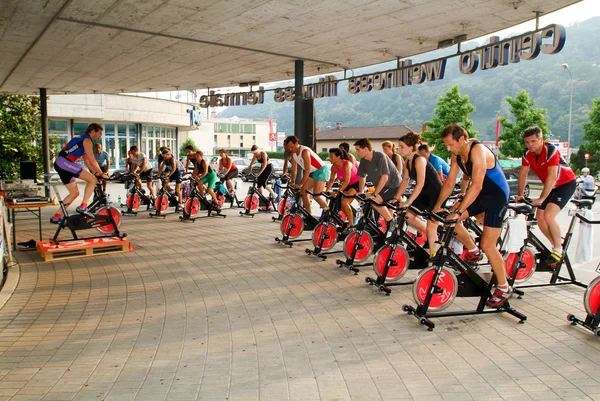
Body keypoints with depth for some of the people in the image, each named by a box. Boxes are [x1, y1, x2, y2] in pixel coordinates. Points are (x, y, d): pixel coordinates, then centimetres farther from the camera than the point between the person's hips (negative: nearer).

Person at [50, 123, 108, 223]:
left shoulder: (82, 139, 25)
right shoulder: (87, 140, -6)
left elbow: (86, 160, 24)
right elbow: (92, 161, -12)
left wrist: (95, 172, 17)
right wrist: (102, 173, -4)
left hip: (59, 165, 10)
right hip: (64, 162, -10)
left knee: (75, 193, 14)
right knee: (93, 179, -14)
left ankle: (56, 217, 17)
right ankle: (83, 206, -17)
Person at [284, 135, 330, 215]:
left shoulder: (304, 151, -25)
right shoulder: (293, 153, 0)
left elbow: (307, 170, -28)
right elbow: (294, 169, 6)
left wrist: (300, 184, -26)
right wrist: (292, 183, 0)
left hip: (321, 171, -9)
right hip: (312, 173, 9)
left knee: (316, 195, -15)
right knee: (303, 191, 0)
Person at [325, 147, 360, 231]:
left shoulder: (347, 164, -28)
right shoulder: (334, 167, -8)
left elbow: (346, 181, -34)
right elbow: (331, 180, -2)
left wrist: (337, 192, -40)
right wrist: (326, 191, -15)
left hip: (357, 183, -8)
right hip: (348, 185, 8)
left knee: (344, 201, -22)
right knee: (343, 207, 3)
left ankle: (351, 224, -11)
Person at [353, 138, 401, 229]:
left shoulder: (380, 157, -25)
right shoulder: (363, 161, -4)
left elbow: (384, 177, -29)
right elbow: (362, 177, 7)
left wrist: (374, 194, -30)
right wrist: (360, 193, -3)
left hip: (394, 185, -8)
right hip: (383, 187, 8)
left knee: (374, 201, -24)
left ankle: (392, 223, -11)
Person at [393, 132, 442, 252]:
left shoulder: (419, 160, -23)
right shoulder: (407, 162, 3)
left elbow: (420, 184, -30)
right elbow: (405, 180, 6)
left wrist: (408, 202, -35)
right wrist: (396, 198, -2)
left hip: (436, 193, -9)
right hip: (425, 193, 9)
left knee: (431, 226, -7)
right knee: (408, 216, 4)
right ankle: (433, 236, 23)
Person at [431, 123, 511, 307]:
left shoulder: (478, 150, -27)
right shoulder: (456, 154, -3)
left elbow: (477, 185, -33)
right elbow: (450, 182, 2)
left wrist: (458, 212, -36)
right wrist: (437, 206, -4)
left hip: (497, 195, -8)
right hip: (480, 194, 8)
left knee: (487, 245, -10)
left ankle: (504, 288, 8)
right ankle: (473, 251, 18)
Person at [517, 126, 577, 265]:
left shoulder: (551, 150, -28)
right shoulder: (527, 154, -8)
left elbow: (552, 177, -34)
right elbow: (523, 174, -3)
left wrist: (541, 199, -38)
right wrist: (520, 195, -10)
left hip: (566, 183, -7)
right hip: (551, 186, 7)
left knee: (548, 216, -23)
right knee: (539, 217, 0)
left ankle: (558, 250, -6)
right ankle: (556, 246, 21)